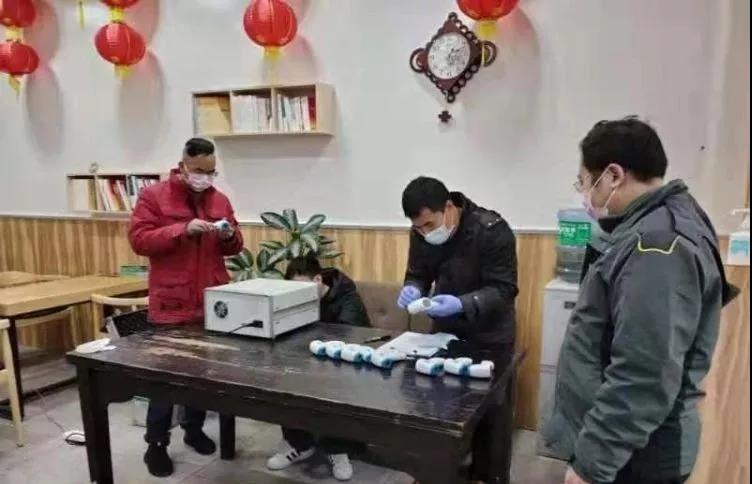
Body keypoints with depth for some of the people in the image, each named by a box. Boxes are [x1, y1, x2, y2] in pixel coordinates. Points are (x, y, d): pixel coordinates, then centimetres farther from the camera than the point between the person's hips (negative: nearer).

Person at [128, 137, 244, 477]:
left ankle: (194, 428, 32)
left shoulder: (220, 200, 10)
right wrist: (183, 229, -22)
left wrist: (229, 236, -9)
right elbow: (139, 240, -12)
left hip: (212, 302, 5)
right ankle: (156, 444, 18)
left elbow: (234, 247, 15)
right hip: (171, 304, -4)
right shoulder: (153, 196, -3)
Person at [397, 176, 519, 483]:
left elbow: (504, 289, -23)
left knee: (491, 413, 9)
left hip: (490, 338, -4)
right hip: (445, 332, 5)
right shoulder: (422, 234, -8)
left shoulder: (492, 230, -24)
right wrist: (413, 289, -21)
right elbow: (418, 274, 3)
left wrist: (462, 304, -39)